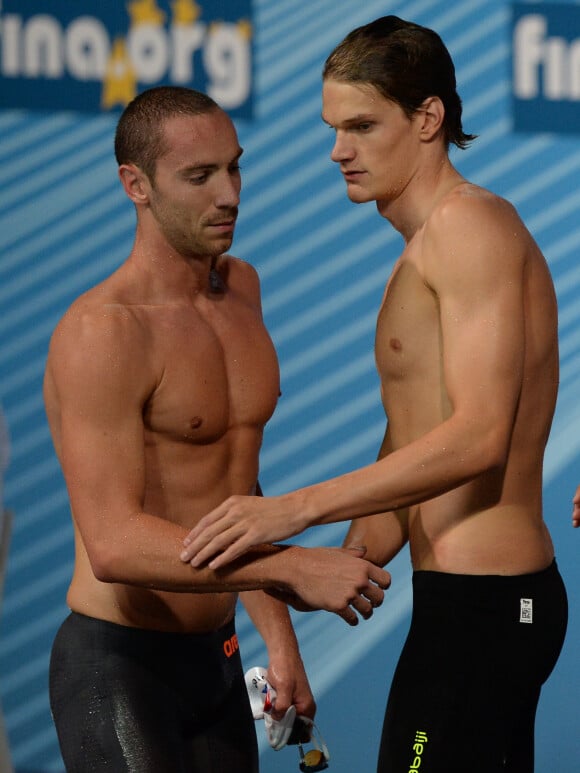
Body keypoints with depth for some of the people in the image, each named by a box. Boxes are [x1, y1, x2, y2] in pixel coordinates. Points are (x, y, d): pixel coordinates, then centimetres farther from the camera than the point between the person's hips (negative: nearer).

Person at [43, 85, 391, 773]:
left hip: (213, 663, 8)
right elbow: (113, 546, -26)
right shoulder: (102, 332, -18)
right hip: (117, 668, -8)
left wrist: (279, 638, 19)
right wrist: (293, 568, -30)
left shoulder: (239, 288, 10)